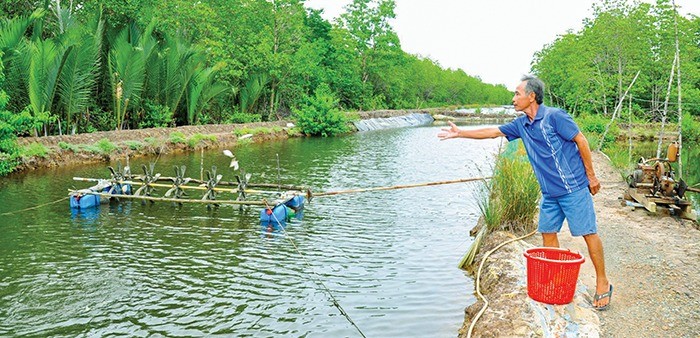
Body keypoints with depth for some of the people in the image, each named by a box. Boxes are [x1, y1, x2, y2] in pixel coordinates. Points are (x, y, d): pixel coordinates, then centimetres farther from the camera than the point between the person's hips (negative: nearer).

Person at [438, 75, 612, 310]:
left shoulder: (554, 116, -13)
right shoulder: (521, 124, 8)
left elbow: (580, 140, -10)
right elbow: (493, 132, 15)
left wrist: (591, 176, -7)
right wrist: (460, 133, 16)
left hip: (574, 188, -7)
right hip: (550, 192, 7)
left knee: (588, 233, -1)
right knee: (548, 232, 9)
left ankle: (602, 283, 10)